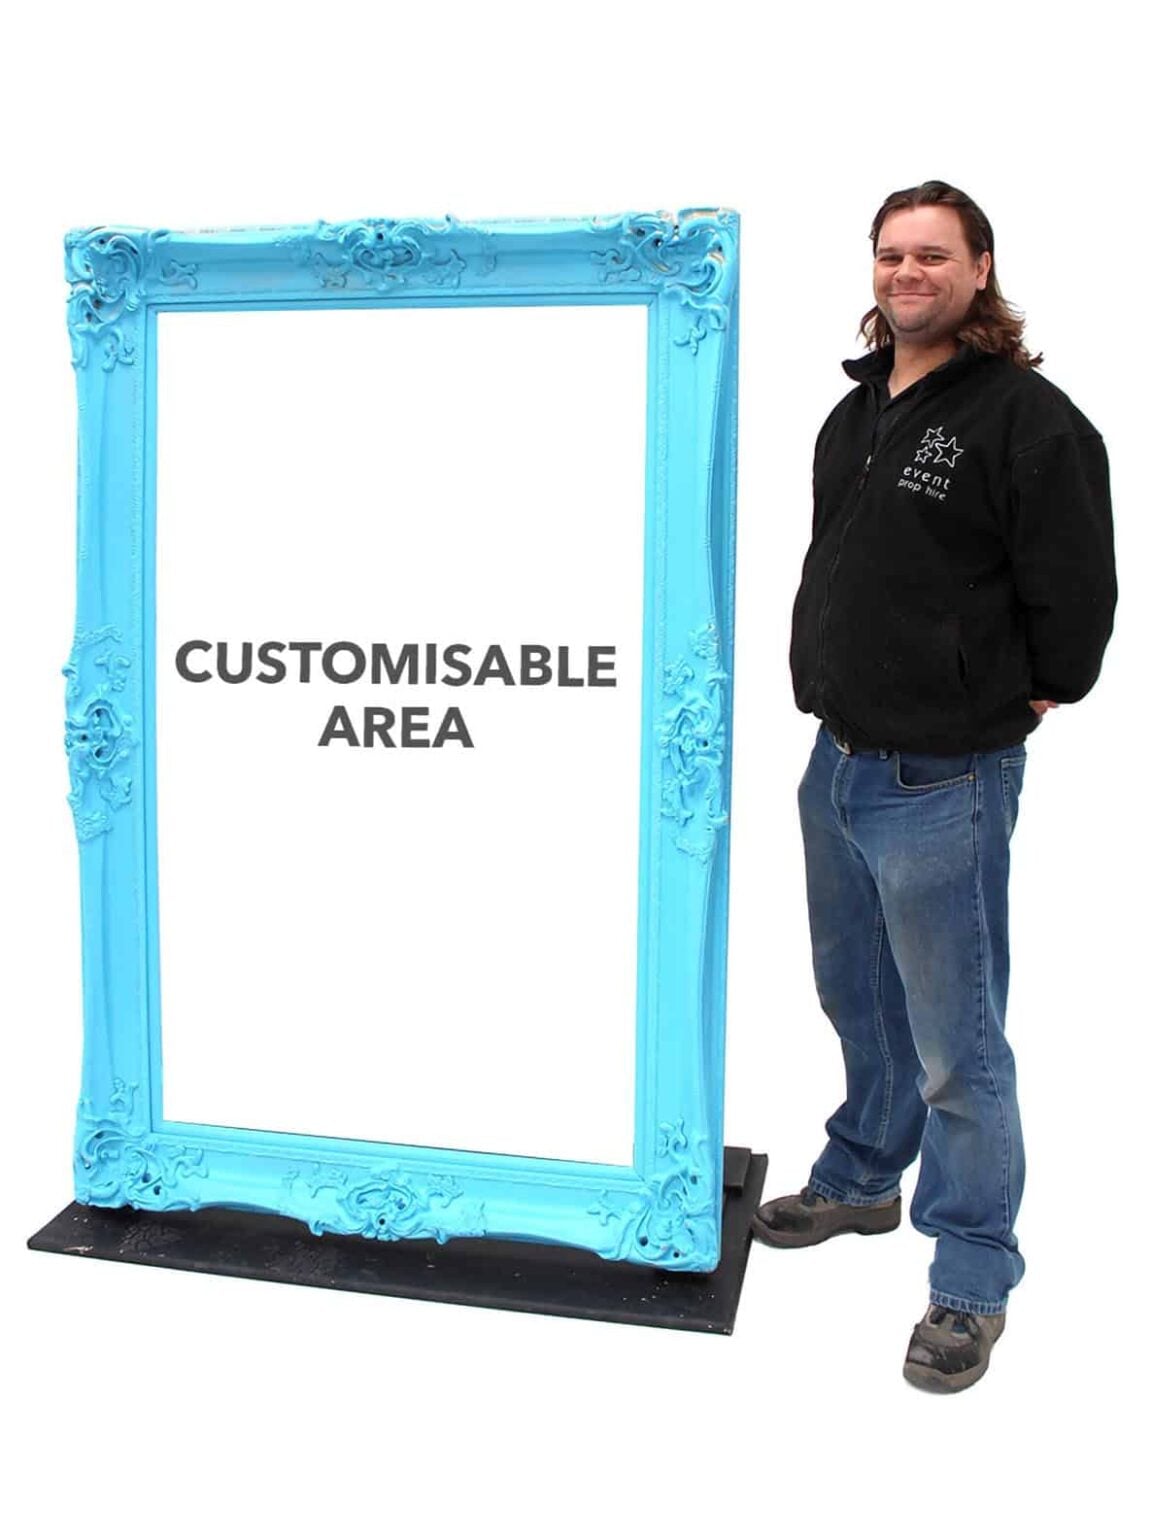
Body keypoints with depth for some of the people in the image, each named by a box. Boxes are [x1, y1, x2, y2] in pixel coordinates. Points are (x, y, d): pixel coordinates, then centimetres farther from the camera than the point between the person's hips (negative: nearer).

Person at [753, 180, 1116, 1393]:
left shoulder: (1028, 417, -13)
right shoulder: (857, 410, 12)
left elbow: (1077, 591, -14)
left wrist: (1025, 700, -3)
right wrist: (828, 683, 14)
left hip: (942, 783, -8)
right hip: (837, 762, 8)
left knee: (955, 1044, 1)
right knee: (859, 1002, 23)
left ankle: (973, 1280, 18)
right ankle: (861, 1181, 44)